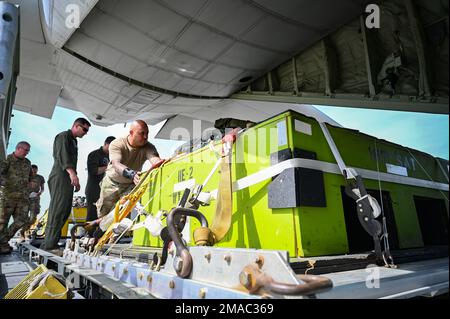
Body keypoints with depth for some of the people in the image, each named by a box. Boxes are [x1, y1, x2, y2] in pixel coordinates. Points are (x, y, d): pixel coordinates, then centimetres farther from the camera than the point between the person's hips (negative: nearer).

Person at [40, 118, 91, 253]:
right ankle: (49, 245, -15)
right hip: (60, 178, -10)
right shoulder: (64, 136, -3)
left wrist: (76, 180, 26)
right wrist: (72, 173, -34)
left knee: (65, 211, 6)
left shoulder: (74, 141, 26)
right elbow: (62, 155, -20)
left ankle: (50, 243, 11)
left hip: (68, 179, 10)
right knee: (57, 210, -14)